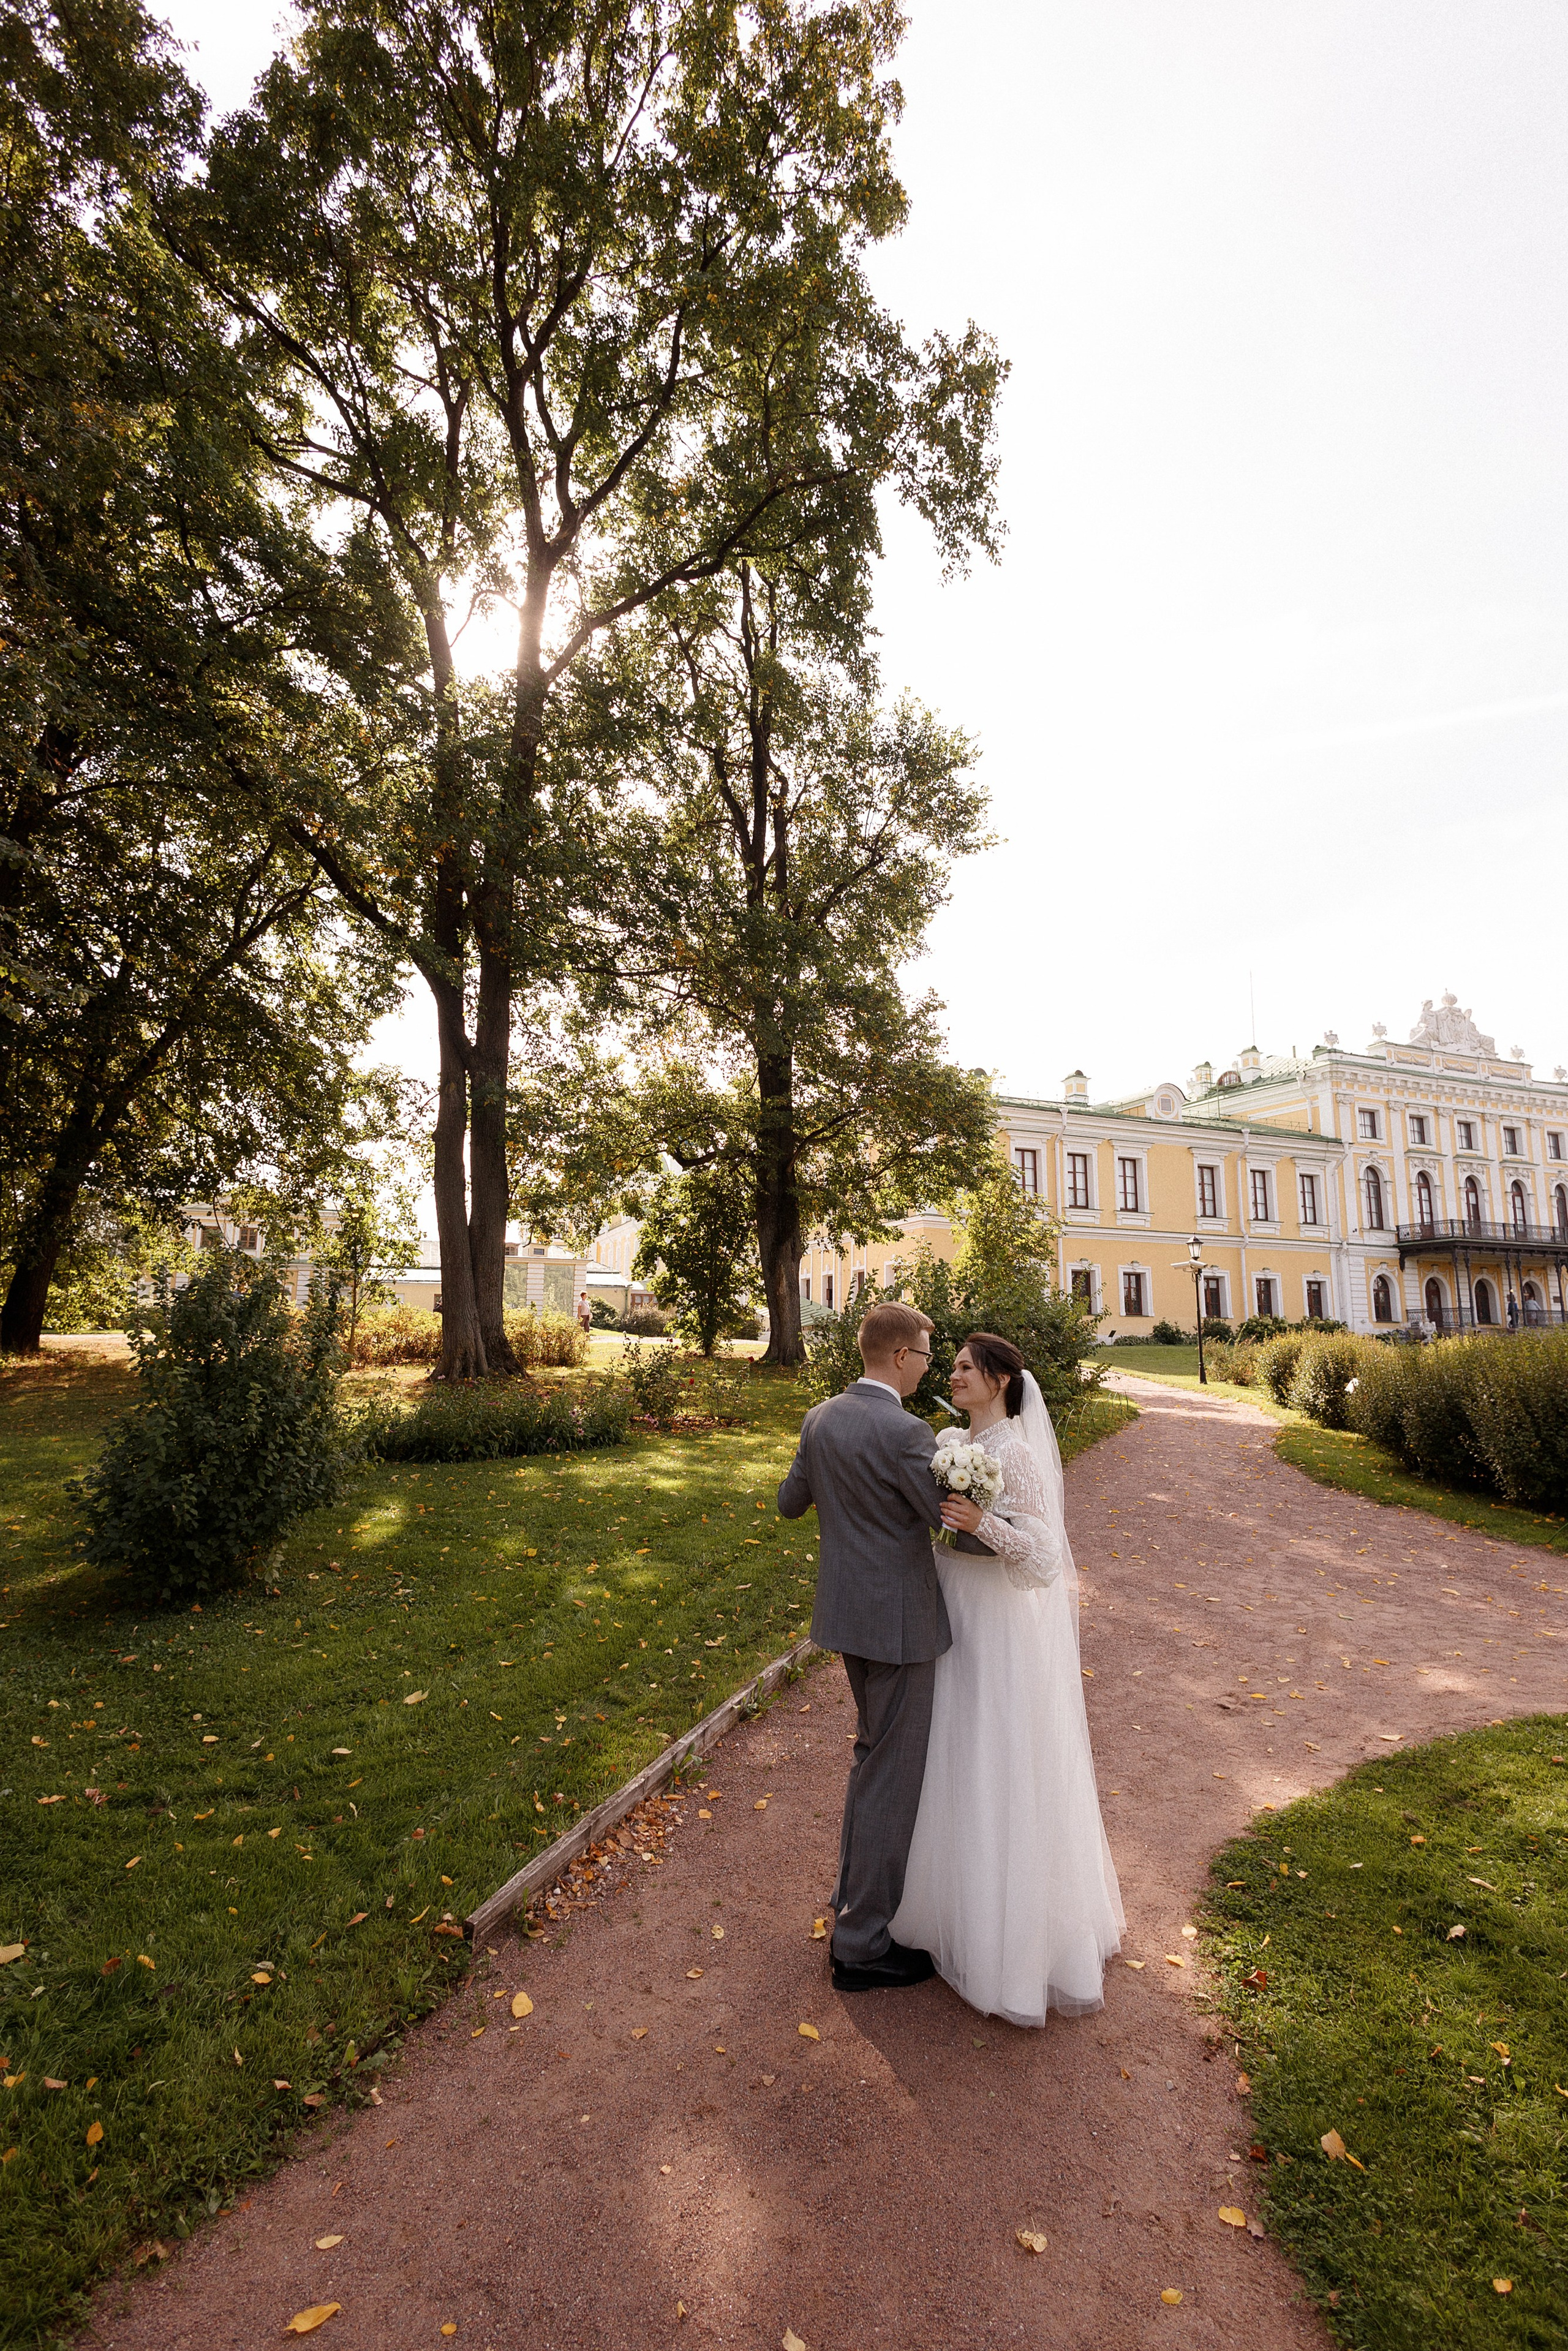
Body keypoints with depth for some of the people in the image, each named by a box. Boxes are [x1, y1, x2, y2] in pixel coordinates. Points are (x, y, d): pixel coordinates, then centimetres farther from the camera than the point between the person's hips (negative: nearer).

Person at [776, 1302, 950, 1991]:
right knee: (892, 1777, 8)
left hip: (848, 1611, 8)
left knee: (874, 1754, 27)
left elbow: (790, 1504, 11)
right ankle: (862, 1946, 24)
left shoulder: (820, 1419, 0)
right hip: (898, 1622, -8)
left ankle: (859, 1894, 44)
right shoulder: (905, 1433, -24)